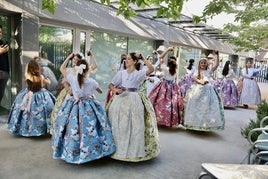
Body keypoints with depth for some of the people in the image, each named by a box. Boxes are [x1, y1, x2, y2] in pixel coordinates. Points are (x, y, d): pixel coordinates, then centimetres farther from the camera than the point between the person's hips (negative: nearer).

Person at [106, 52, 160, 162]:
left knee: (135, 126, 2)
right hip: (121, 100, 2)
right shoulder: (121, 73, 6)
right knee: (119, 126, 5)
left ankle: (134, 151, 17)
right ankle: (118, 149, 21)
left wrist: (142, 59, -14)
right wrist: (115, 90, -16)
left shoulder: (139, 73, 2)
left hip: (134, 101, -1)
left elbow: (151, 69, -16)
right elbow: (110, 85, 4)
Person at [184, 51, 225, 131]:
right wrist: (201, 82, -25)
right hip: (198, 90, -1)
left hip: (208, 90, 2)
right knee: (197, 106, 0)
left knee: (207, 107, 0)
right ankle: (195, 123, 10)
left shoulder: (209, 71, 13)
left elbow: (216, 64, 4)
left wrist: (217, 55, -2)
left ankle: (205, 124, 8)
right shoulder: (197, 71, 10)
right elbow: (195, 79, -6)